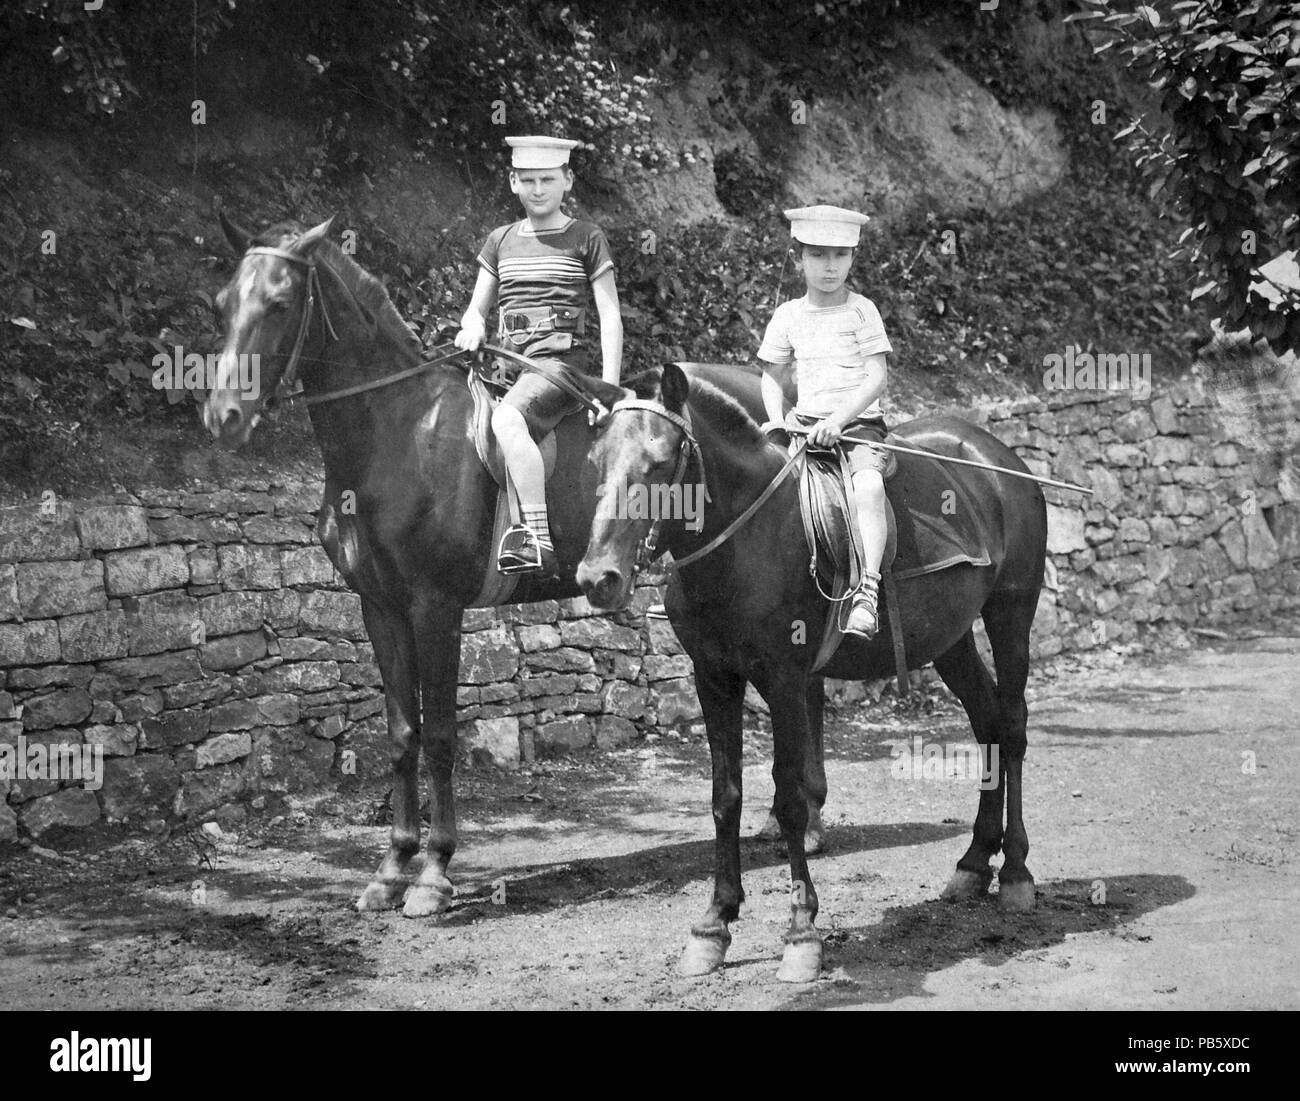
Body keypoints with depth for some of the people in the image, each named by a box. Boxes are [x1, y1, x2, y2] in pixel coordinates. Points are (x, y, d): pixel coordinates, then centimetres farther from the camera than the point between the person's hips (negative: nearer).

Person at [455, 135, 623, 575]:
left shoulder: (586, 240, 6)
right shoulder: (500, 241, 19)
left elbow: (610, 318, 1)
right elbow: (476, 308, 20)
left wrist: (609, 388, -10)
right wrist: (472, 330, -5)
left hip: (563, 357, -7)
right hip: (508, 362, 7)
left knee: (506, 419, -35)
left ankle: (538, 539, -41)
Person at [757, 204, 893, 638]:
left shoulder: (861, 311, 2)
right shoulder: (788, 315, 13)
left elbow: (876, 377, -5)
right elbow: (772, 376, 20)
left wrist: (839, 420, -18)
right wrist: (778, 421, 1)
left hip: (859, 422, -4)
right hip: (805, 423, 4)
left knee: (867, 484, -33)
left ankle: (866, 591, -39)